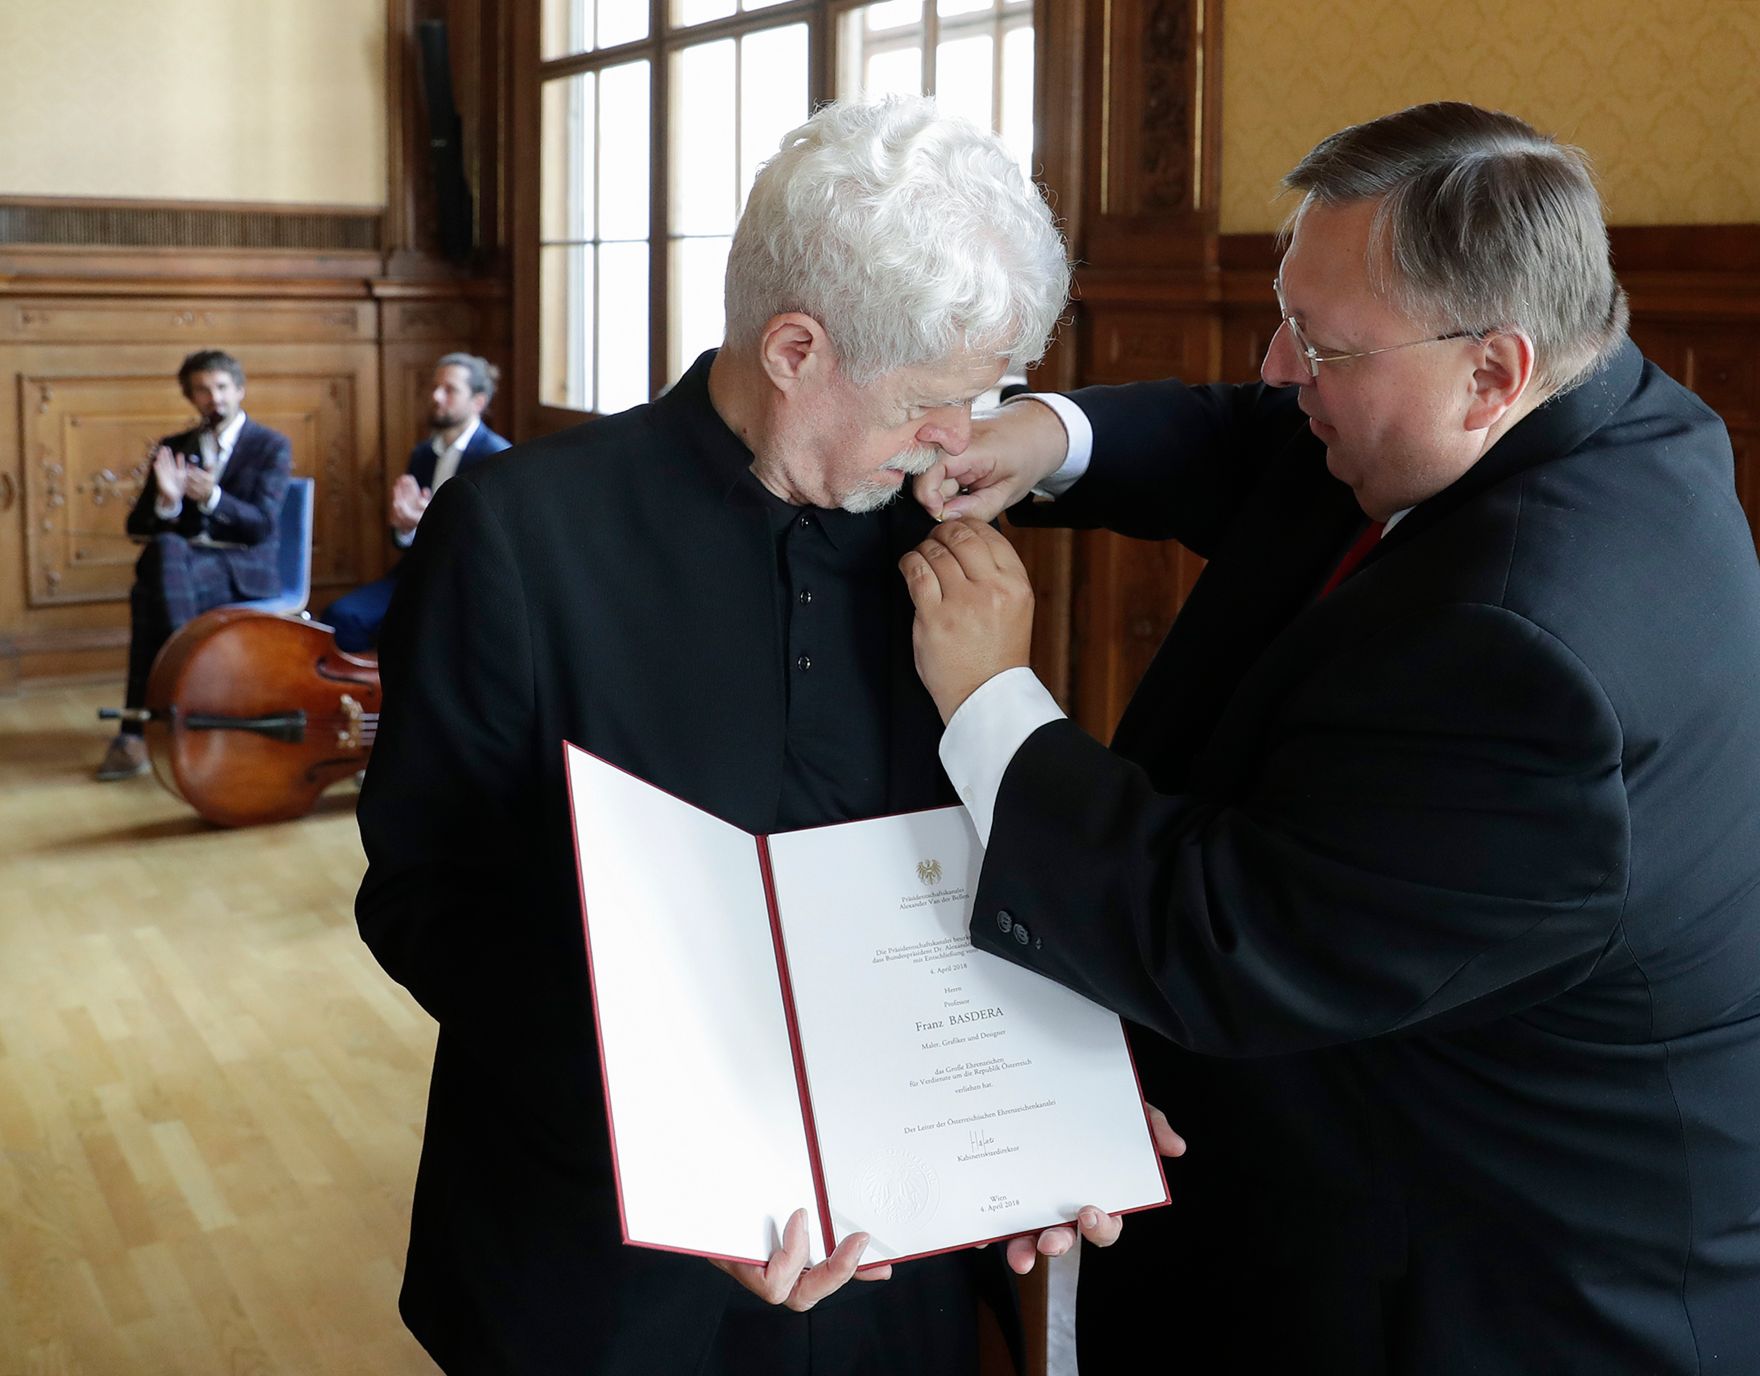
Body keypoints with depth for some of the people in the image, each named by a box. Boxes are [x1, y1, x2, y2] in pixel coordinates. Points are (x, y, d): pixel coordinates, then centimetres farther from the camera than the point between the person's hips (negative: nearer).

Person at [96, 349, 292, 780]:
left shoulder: (272, 447, 4)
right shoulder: (171, 448, 16)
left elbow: (262, 524, -8)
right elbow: (137, 526, 8)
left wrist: (212, 497, -26)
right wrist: (166, 502, -15)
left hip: (243, 567, -4)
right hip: (180, 560, 4)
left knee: (150, 592, -34)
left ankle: (137, 733, -29)